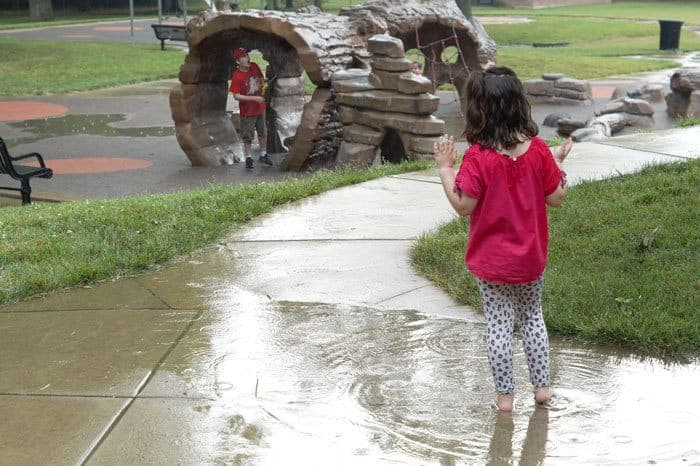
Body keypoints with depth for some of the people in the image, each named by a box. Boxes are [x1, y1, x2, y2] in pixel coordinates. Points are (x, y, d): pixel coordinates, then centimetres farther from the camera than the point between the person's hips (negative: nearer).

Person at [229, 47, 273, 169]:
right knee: (247, 136, 9)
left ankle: (263, 155, 36)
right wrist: (254, 98, -26)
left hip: (260, 107, 6)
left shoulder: (255, 67, -7)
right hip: (247, 110, -6)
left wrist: (264, 83, -8)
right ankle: (248, 158, 27)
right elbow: (236, 96, -23)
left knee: (263, 132, 19)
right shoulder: (236, 76, -23)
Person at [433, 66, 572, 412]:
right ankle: (541, 385, 29)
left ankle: (504, 394, 17)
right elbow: (556, 198, -3)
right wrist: (558, 162, 11)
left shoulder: (478, 157, -20)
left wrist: (445, 167, -10)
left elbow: (463, 205, -17)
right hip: (531, 258, 3)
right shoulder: (538, 150, -9)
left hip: (491, 262, -3)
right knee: (532, 318, 21)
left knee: (498, 325, 9)